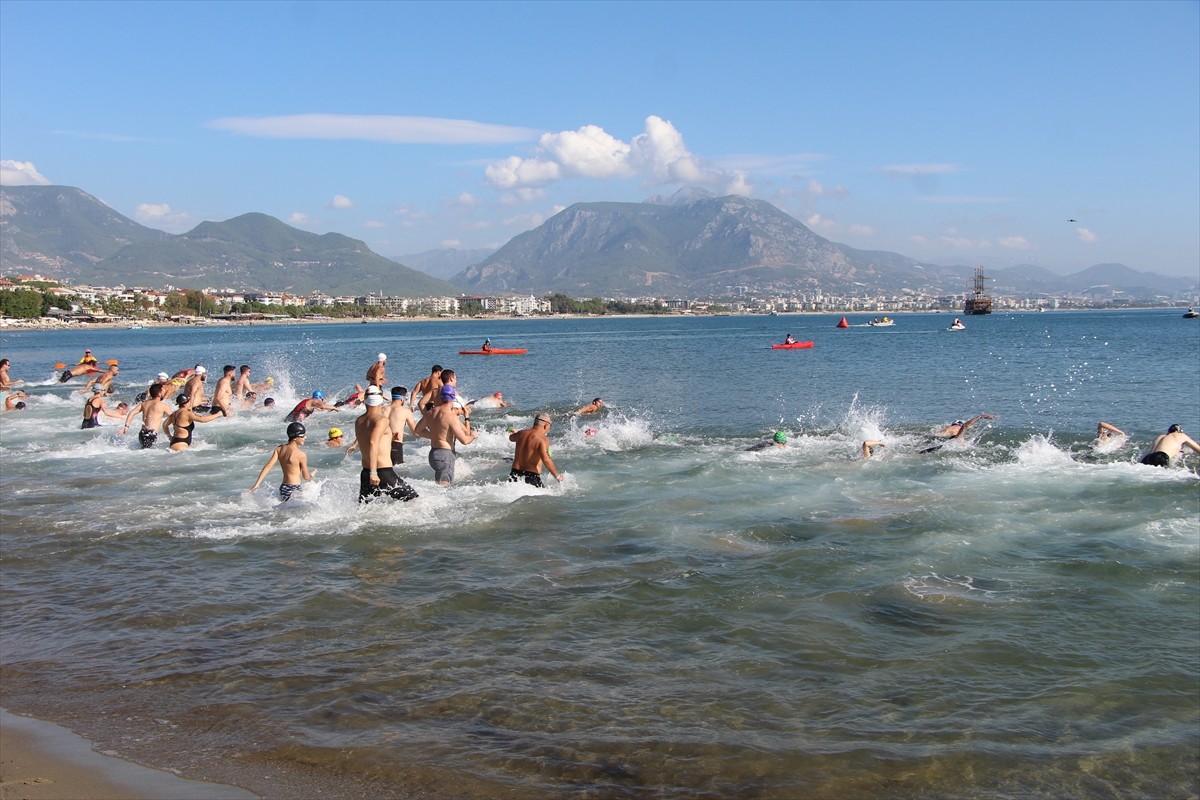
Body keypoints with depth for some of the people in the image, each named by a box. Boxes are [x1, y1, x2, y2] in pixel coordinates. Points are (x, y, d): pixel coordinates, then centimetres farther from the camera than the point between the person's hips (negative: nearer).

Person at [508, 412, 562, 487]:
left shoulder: (521, 433, 10)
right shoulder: (543, 440, -11)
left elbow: (511, 437, 36)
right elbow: (546, 460, -27)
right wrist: (557, 476, -18)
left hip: (515, 474, 6)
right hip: (531, 477, -6)